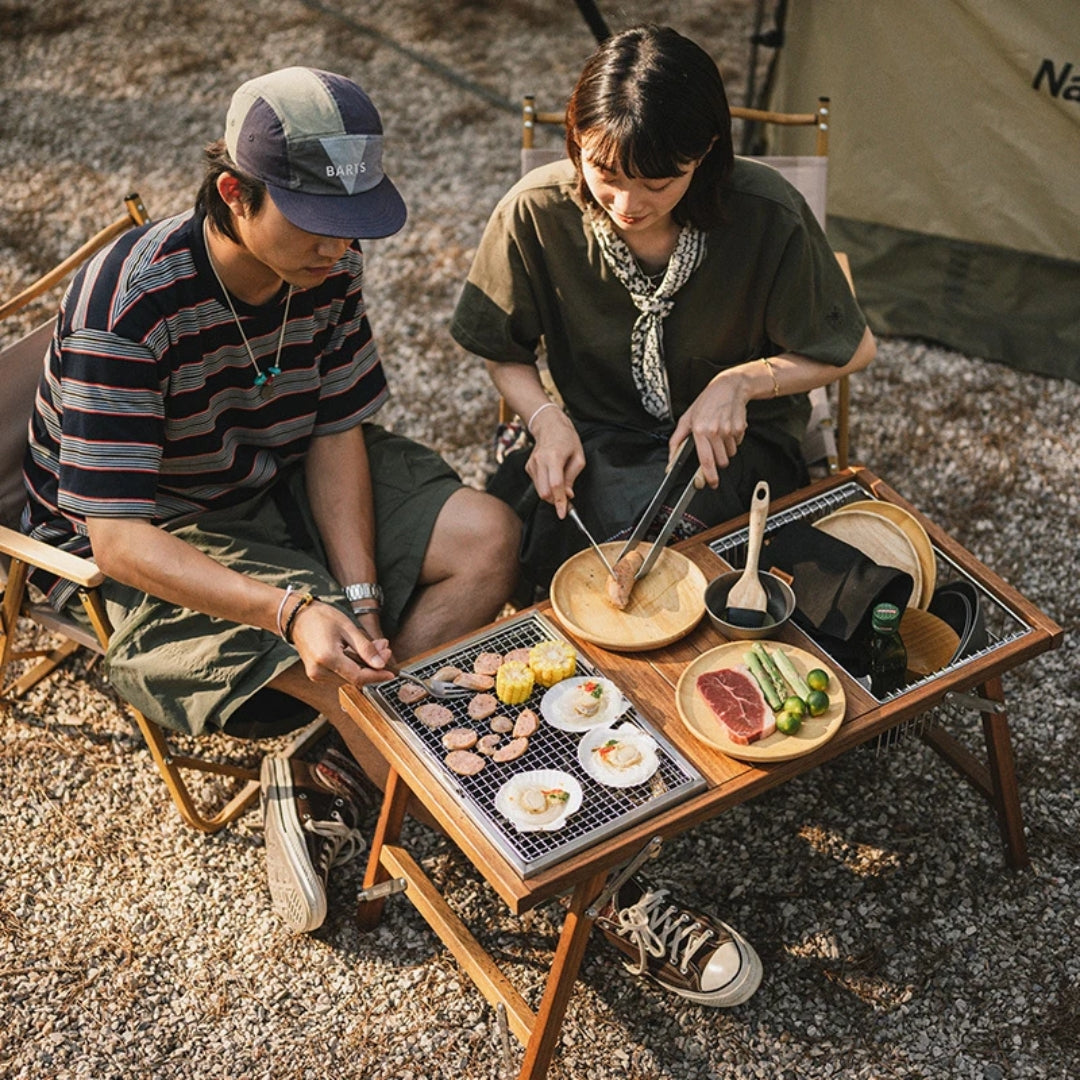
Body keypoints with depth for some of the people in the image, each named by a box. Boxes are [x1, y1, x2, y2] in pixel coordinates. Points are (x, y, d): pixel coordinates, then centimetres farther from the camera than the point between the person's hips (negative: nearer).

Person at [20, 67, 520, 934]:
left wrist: (360, 595, -19)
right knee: (333, 658, -30)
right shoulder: (127, 308, -31)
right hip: (157, 541, -6)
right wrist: (295, 612, -46)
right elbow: (119, 538, -33)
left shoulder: (329, 264, -12)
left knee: (488, 537, -10)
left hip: (280, 477, 7)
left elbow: (334, 431, -5)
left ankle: (327, 773, -10)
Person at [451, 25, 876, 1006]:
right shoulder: (540, 211, -13)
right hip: (595, 438, 3)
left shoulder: (766, 218, -18)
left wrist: (737, 383, -18)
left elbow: (849, 350, -4)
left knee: (621, 550, -32)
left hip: (732, 448, -2)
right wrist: (547, 418, -16)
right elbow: (504, 346, 3)